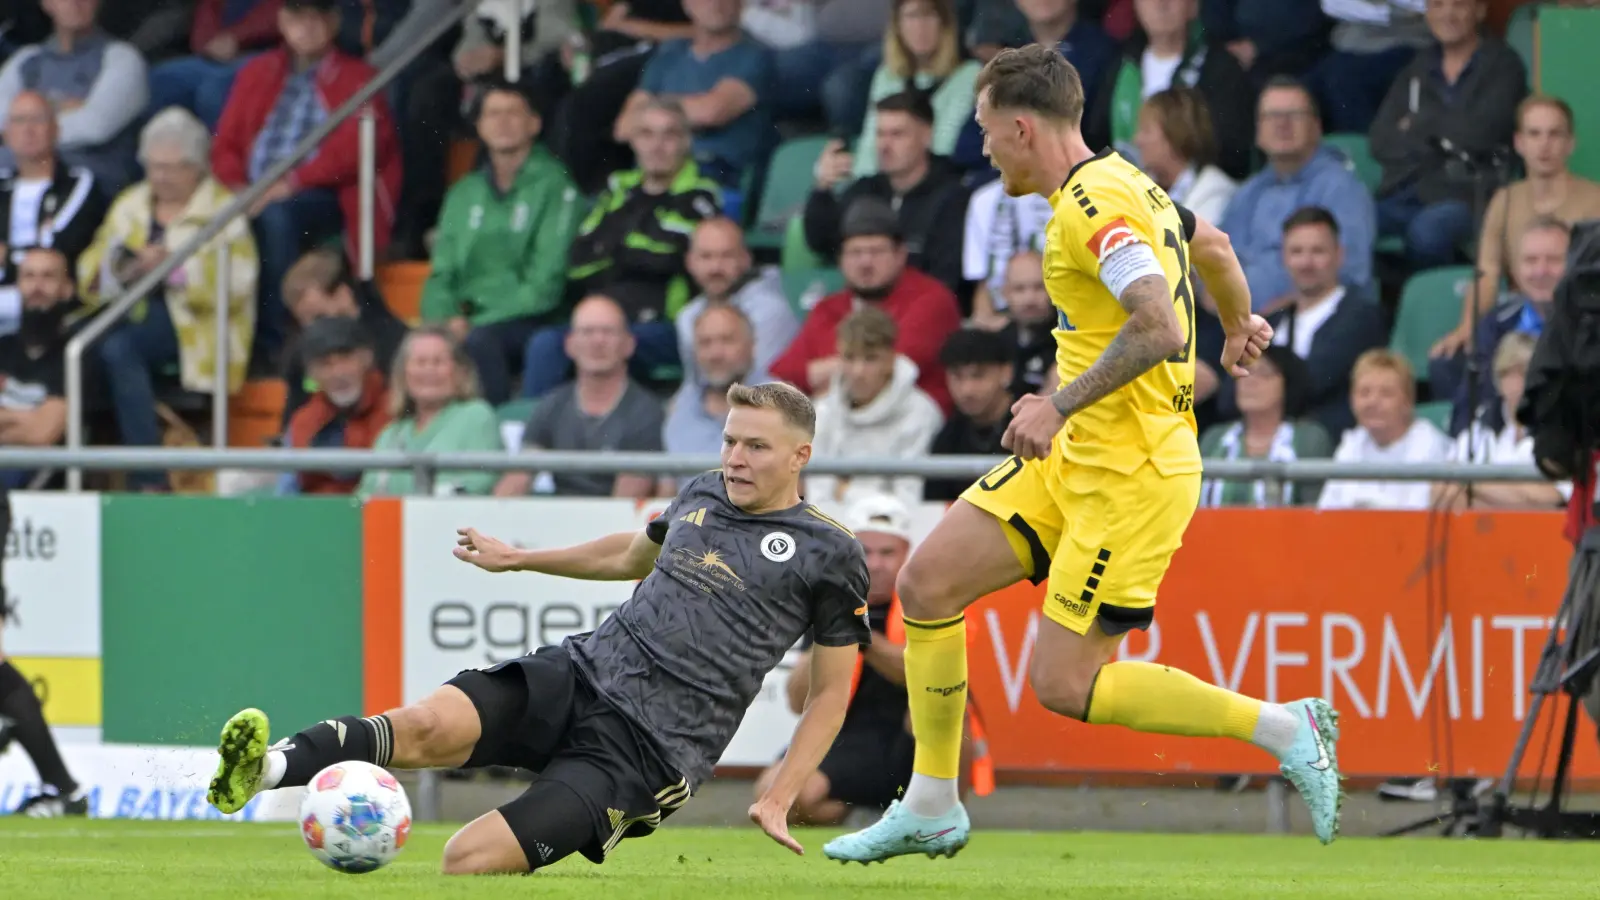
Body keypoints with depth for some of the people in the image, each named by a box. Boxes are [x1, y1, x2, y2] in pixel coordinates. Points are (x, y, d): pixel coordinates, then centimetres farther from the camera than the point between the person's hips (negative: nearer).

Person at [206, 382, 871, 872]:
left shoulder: (828, 552, 1)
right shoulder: (702, 495, 17)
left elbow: (832, 690, 7)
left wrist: (778, 800, -1)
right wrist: (518, 559, 41)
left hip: (651, 748, -4)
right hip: (581, 674, 4)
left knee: (470, 859, -24)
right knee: (427, 728, -28)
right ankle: (266, 769, -44)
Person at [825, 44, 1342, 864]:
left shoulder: (1093, 206, -19)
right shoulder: (1118, 186, 11)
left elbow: (1160, 328, -31)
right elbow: (1212, 246, 29)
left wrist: (1059, 405, -31)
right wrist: (1239, 326, 47)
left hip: (1132, 475, -10)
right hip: (1074, 460, 10)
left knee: (1063, 684, -10)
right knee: (927, 582, 3)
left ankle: (1283, 728, -1)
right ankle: (931, 809, 12)